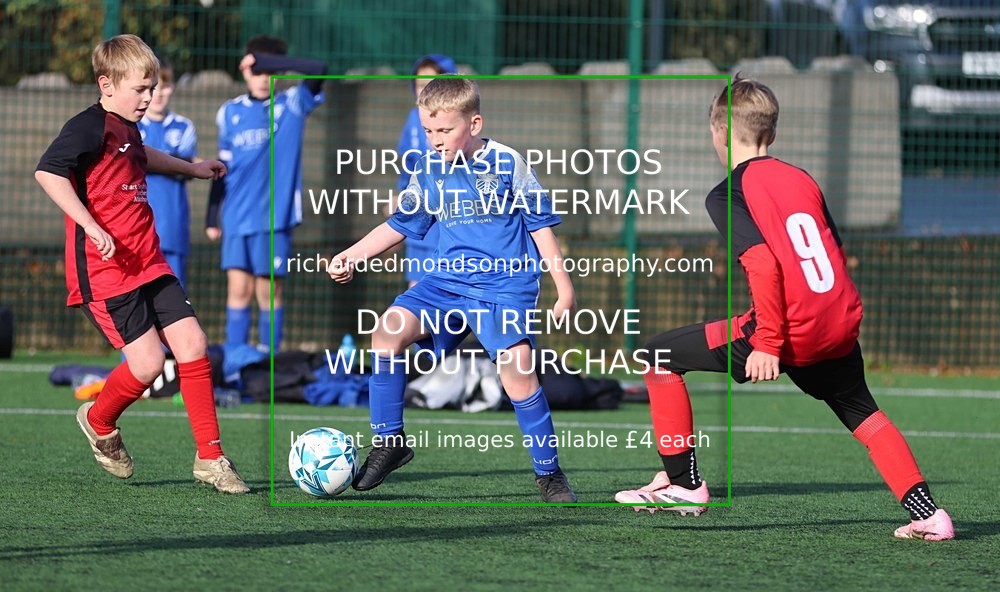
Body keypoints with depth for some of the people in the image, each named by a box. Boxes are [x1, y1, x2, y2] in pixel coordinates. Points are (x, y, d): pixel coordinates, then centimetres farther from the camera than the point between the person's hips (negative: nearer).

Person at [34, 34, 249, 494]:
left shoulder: (128, 130, 16)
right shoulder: (90, 128, -13)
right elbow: (48, 172, -28)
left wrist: (190, 168, 48)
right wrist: (92, 228, -32)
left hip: (147, 263, 8)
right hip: (103, 270, -8)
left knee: (192, 343, -3)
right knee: (147, 361, -12)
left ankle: (210, 457, 4)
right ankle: (99, 422, 19)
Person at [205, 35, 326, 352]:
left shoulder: (292, 105, 1)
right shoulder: (230, 112, 9)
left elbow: (318, 70, -17)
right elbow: (223, 168, 14)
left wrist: (266, 59, -20)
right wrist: (212, 217, 13)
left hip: (275, 217, -2)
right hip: (237, 217, 2)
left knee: (270, 290, 2)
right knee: (238, 288, 1)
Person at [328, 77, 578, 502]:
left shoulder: (507, 164, -5)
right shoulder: (428, 172, 6)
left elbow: (541, 224, 1)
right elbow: (399, 224, 17)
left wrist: (564, 287, -1)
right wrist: (351, 256, 6)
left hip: (506, 285, -4)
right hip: (448, 280, 4)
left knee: (516, 370, -20)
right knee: (388, 331, -17)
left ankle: (549, 474, -5)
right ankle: (388, 443, -5)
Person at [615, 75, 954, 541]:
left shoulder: (728, 194, -5)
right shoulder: (801, 179, 15)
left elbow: (763, 263, -19)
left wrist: (768, 342, -17)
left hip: (791, 333, -7)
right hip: (841, 326, 7)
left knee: (661, 357, 6)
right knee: (862, 414, 28)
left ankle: (683, 484, 8)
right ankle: (927, 513, 21)